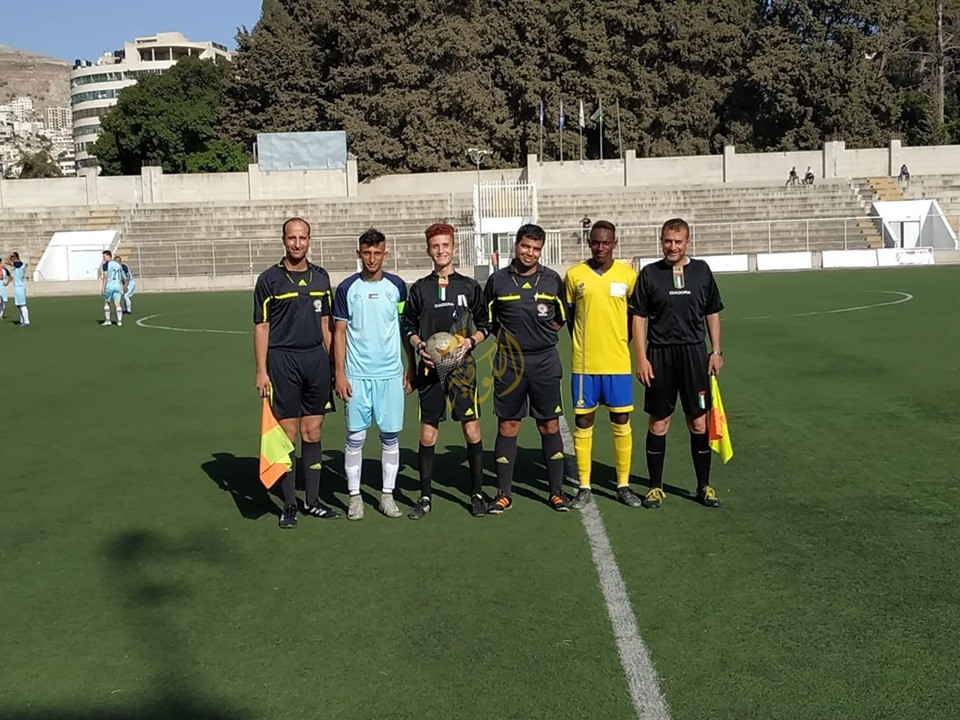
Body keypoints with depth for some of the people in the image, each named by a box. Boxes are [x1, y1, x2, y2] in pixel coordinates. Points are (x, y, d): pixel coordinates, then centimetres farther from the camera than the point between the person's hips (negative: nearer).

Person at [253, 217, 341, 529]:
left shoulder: (320, 277, 10)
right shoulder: (269, 279, -2)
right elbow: (261, 327, -2)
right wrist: (261, 371, -8)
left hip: (316, 358, 4)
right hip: (282, 360, -4)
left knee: (312, 433, 9)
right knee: (287, 435, 1)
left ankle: (313, 501, 19)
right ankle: (289, 504, 12)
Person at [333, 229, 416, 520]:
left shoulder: (397, 286, 4)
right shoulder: (346, 288, 1)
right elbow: (340, 332, 3)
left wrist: (411, 368, 7)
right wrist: (340, 374, -3)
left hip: (391, 374, 1)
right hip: (357, 376, -1)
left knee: (390, 436, 5)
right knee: (355, 437, 1)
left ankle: (387, 494, 16)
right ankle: (355, 496, 13)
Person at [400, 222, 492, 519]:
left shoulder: (470, 286, 6)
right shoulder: (419, 289, 8)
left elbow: (484, 325, 10)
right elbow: (408, 326, 13)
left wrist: (470, 341, -8)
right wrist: (419, 345, -5)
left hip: (462, 366, -1)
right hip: (430, 368, 1)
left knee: (472, 430, -2)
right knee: (428, 434, 2)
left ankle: (477, 494, 13)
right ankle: (425, 497, 14)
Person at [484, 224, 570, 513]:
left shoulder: (552, 279, 4)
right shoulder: (498, 280, 2)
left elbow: (562, 317, 15)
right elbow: (487, 319, 11)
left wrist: (541, 335, 6)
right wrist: (509, 337, 4)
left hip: (545, 362, 1)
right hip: (509, 364, 0)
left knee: (550, 426, 4)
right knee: (507, 427, 3)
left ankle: (556, 491, 14)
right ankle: (504, 493, 13)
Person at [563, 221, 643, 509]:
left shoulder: (628, 275, 1)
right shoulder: (574, 275, 0)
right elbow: (569, 315, 9)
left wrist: (620, 342, 7)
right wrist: (584, 345, 6)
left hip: (618, 362, 0)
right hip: (584, 363, 0)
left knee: (621, 422, 5)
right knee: (583, 422, 4)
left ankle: (623, 485, 17)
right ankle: (584, 487, 13)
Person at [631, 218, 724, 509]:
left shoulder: (701, 270, 6)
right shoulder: (649, 274, 0)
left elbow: (712, 313, 12)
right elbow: (639, 317, 0)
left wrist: (716, 351, 6)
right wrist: (641, 358, -6)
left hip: (694, 354, 1)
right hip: (659, 355, -1)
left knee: (698, 422, 6)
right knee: (658, 423, 5)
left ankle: (704, 485, 18)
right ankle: (655, 486, 16)